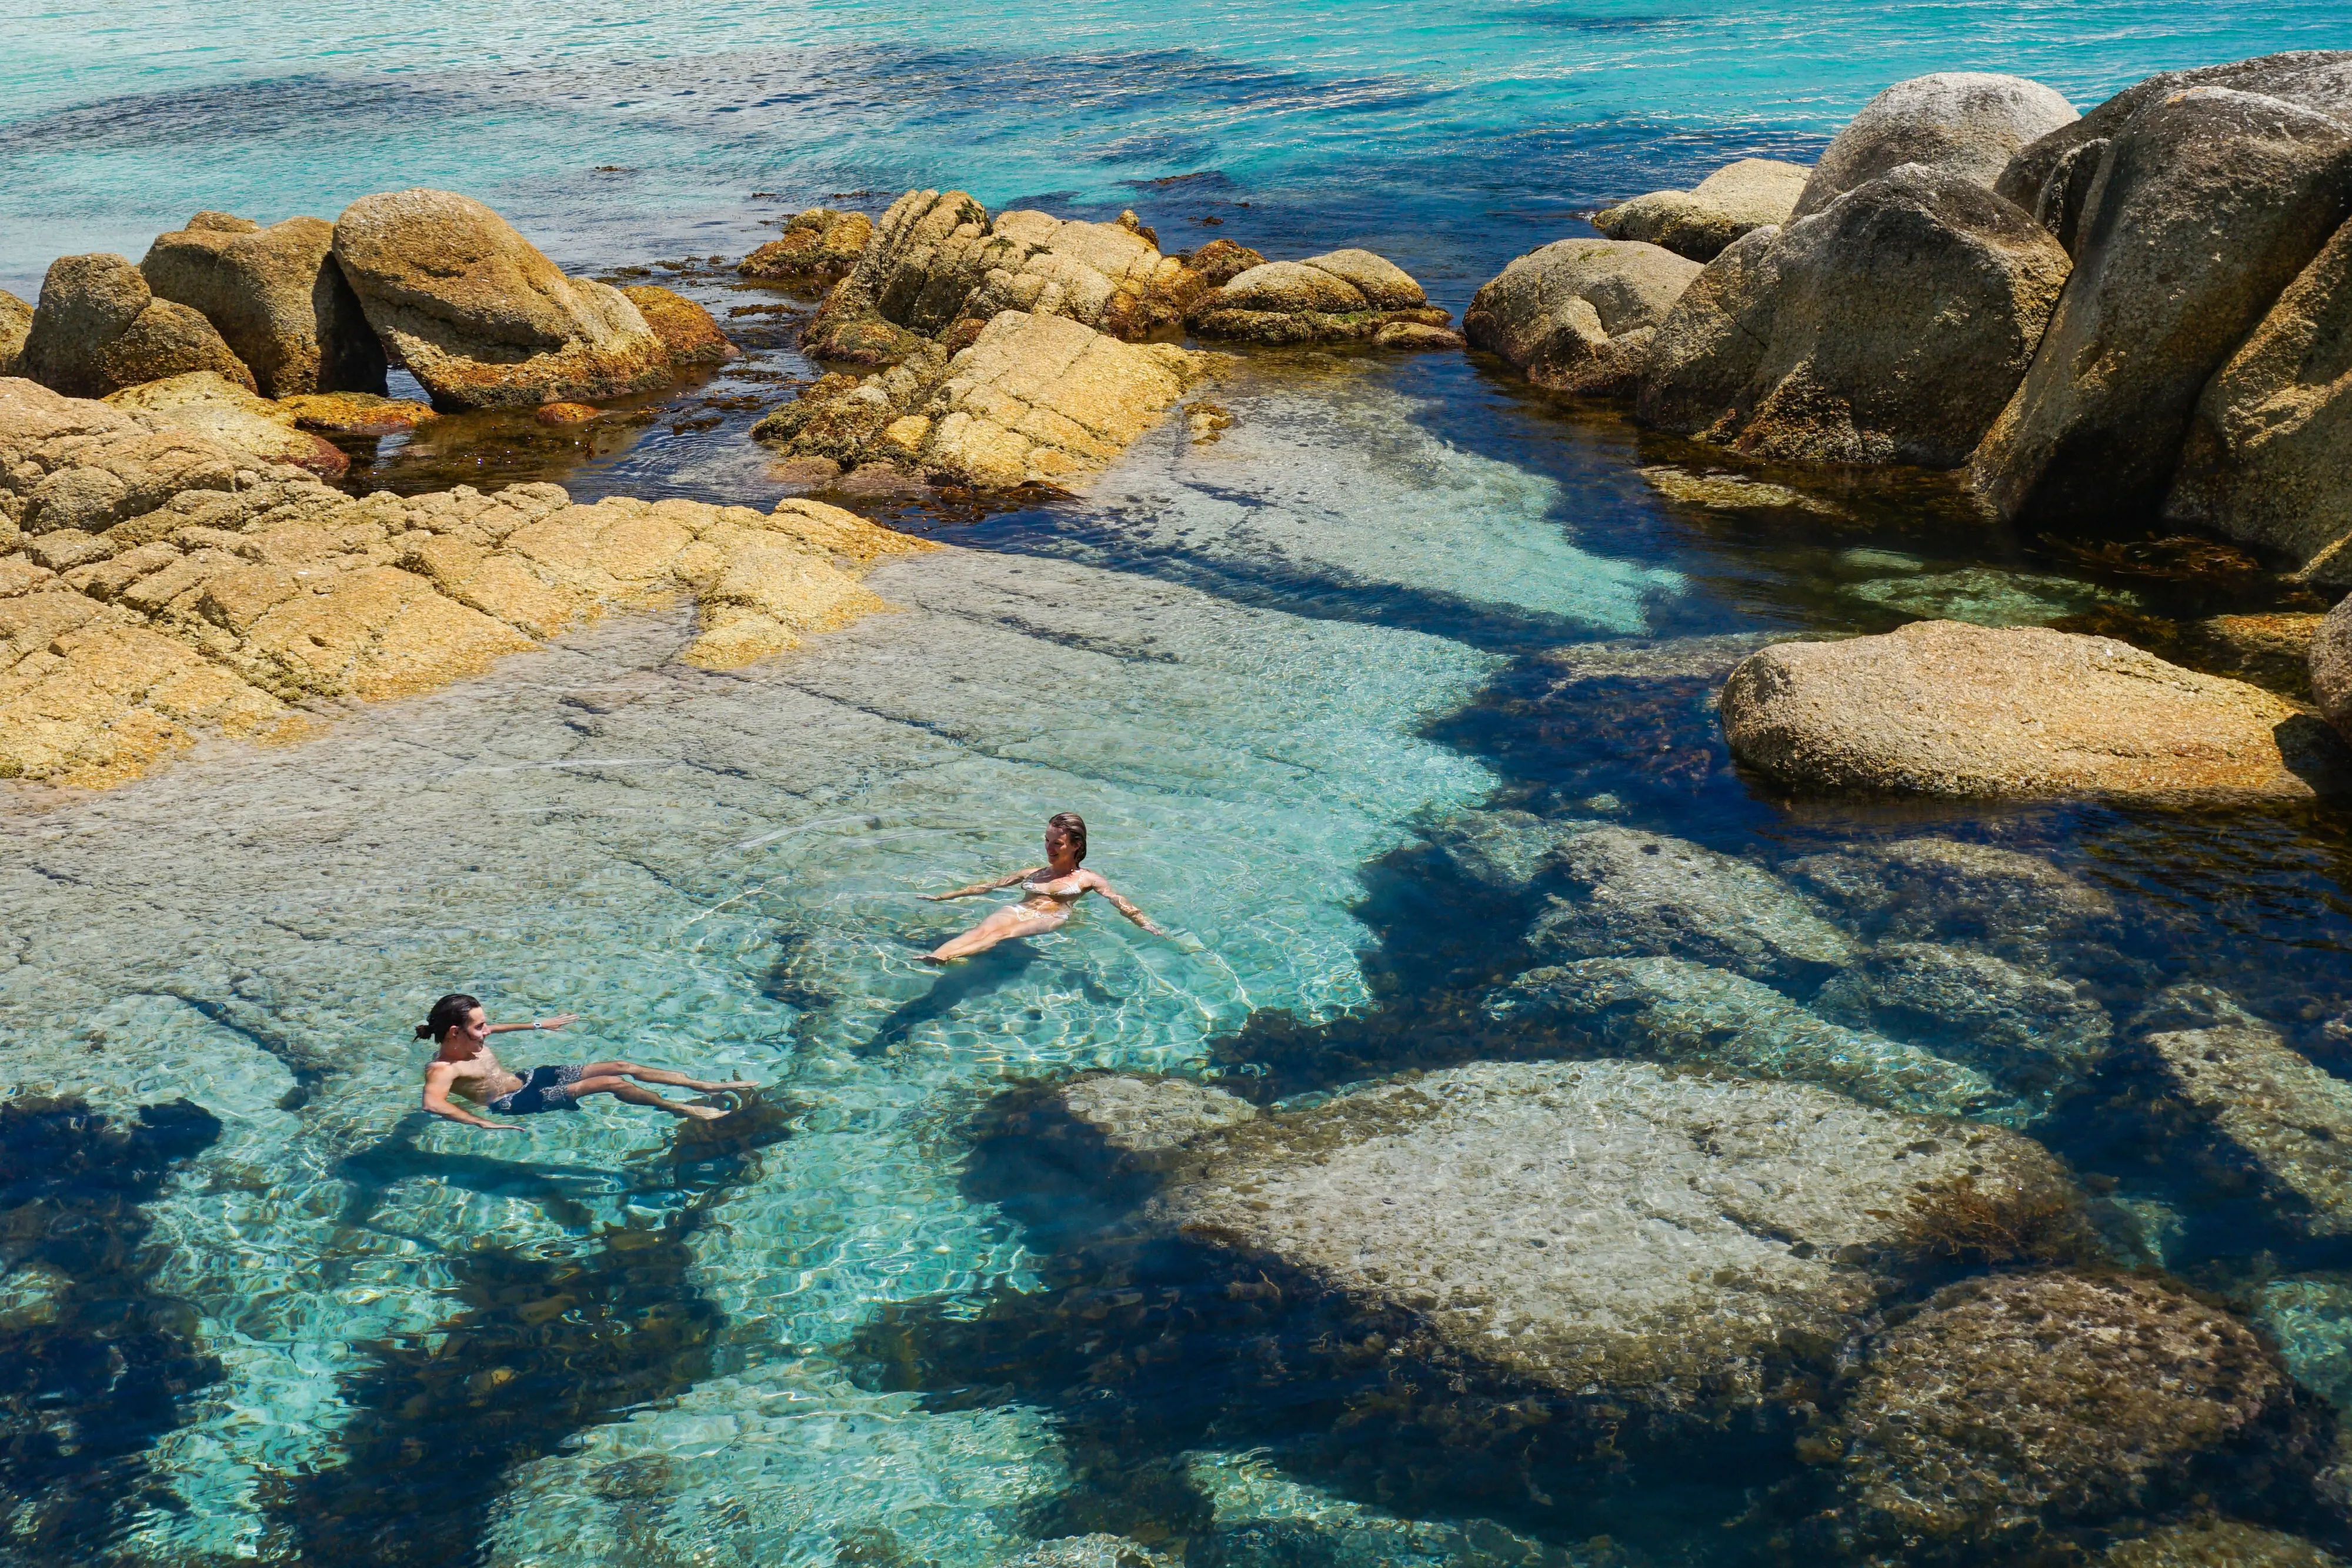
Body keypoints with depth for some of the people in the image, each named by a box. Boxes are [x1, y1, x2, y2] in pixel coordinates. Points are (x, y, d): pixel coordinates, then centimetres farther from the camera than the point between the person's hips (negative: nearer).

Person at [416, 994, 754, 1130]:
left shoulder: (467, 1041, 4)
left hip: (528, 1078, 9)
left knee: (622, 1067, 1)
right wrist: (484, 1123, -48)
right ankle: (681, 1109, -4)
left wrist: (539, 1024, 31)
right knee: (613, 1083, -20)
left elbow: (494, 1029, 26)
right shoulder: (441, 1069, -22)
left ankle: (707, 1087, 5)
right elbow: (432, 1103, -42)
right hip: (516, 1103, -9)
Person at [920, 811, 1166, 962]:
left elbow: (1120, 903, 7)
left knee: (1003, 933, -36)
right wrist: (943, 897, 24)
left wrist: (1149, 926, -10)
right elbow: (989, 886, 28)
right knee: (980, 930, -31)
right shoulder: (1034, 873, 29)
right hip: (1017, 911, 5)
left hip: (1051, 918, -5)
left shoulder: (1087, 879, 17)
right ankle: (932, 955, -58)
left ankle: (946, 957, -61)